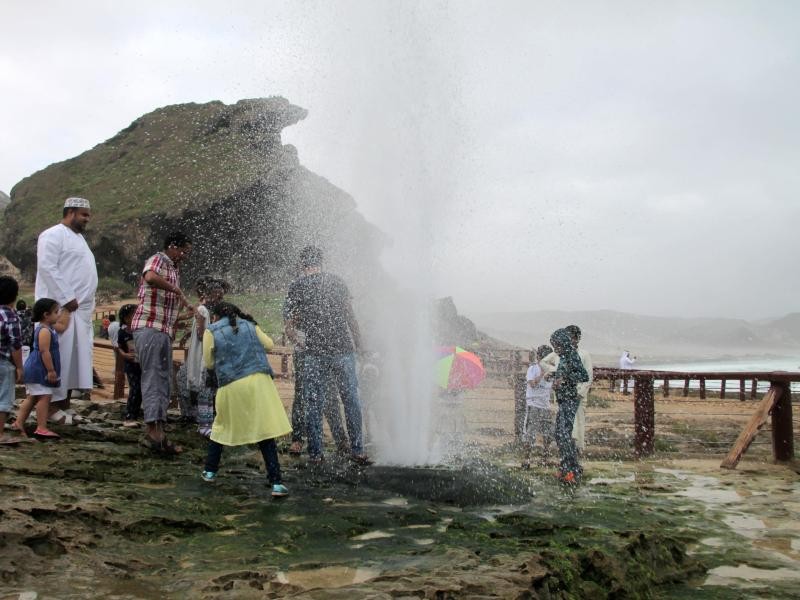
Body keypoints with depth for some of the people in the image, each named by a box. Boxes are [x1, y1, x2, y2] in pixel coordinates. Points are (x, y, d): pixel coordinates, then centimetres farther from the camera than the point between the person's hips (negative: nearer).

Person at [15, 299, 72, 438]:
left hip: (36, 369, 11)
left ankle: (19, 423, 18)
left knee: (32, 397, 15)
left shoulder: (49, 327, 12)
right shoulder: (44, 331, -20)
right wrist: (51, 370, -27)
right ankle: (41, 428, -10)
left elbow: (62, 327, 30)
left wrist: (66, 311, 26)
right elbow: (44, 352, -26)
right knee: (44, 397, -10)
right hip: (39, 370, -11)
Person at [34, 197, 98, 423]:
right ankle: (52, 404, -5)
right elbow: (47, 267, -16)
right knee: (59, 355, -9)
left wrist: (88, 305, 15)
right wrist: (66, 298, -18)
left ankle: (64, 404, 11)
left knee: (75, 357, 7)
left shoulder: (78, 237, 23)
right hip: (60, 308, -9)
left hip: (80, 309, 9)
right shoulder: (54, 235, -5)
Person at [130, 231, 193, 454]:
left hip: (165, 331, 9)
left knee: (163, 380, 8)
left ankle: (158, 432, 10)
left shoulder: (174, 270, 22)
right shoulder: (157, 260, -5)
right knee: (152, 378, -13)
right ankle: (153, 430, -17)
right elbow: (150, 277, -29)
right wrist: (176, 289, -20)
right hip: (149, 327, -9)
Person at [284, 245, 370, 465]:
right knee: (351, 400, 8)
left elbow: (289, 328, 0)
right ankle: (357, 450, 10)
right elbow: (351, 317, 6)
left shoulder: (296, 287, 1)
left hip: (314, 353, -1)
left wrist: (300, 344, 17)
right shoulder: (336, 281, 7)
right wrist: (357, 342, 15)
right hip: (343, 348, 1)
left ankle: (316, 453, 9)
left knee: (314, 404, 6)